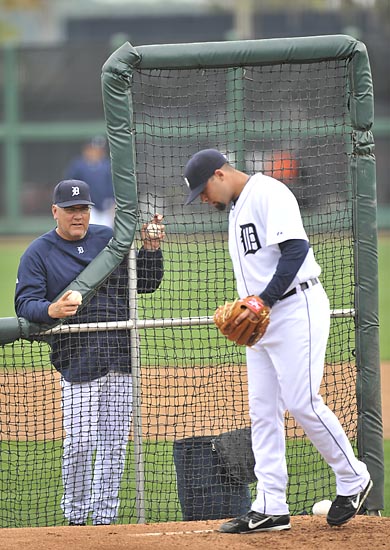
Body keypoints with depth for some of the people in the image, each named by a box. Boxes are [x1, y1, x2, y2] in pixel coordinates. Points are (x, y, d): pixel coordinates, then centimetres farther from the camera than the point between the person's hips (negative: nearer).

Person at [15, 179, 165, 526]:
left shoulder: (109, 239, 13)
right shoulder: (38, 254, 2)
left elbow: (146, 283, 16)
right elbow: (25, 304, -7)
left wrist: (151, 248, -2)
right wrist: (52, 310, -28)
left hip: (121, 356, 4)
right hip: (77, 362, -4)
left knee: (114, 441, 6)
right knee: (80, 442, -10)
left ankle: (104, 517, 14)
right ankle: (75, 517, 5)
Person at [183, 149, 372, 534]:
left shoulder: (268, 194, -11)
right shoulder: (236, 210, 19)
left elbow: (295, 250, -22)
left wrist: (262, 300, -24)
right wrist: (245, 310, 8)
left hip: (295, 309, -10)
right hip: (261, 319, 10)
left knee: (301, 402, -12)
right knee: (262, 411, 5)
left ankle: (352, 480, 6)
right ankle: (270, 509, 5)